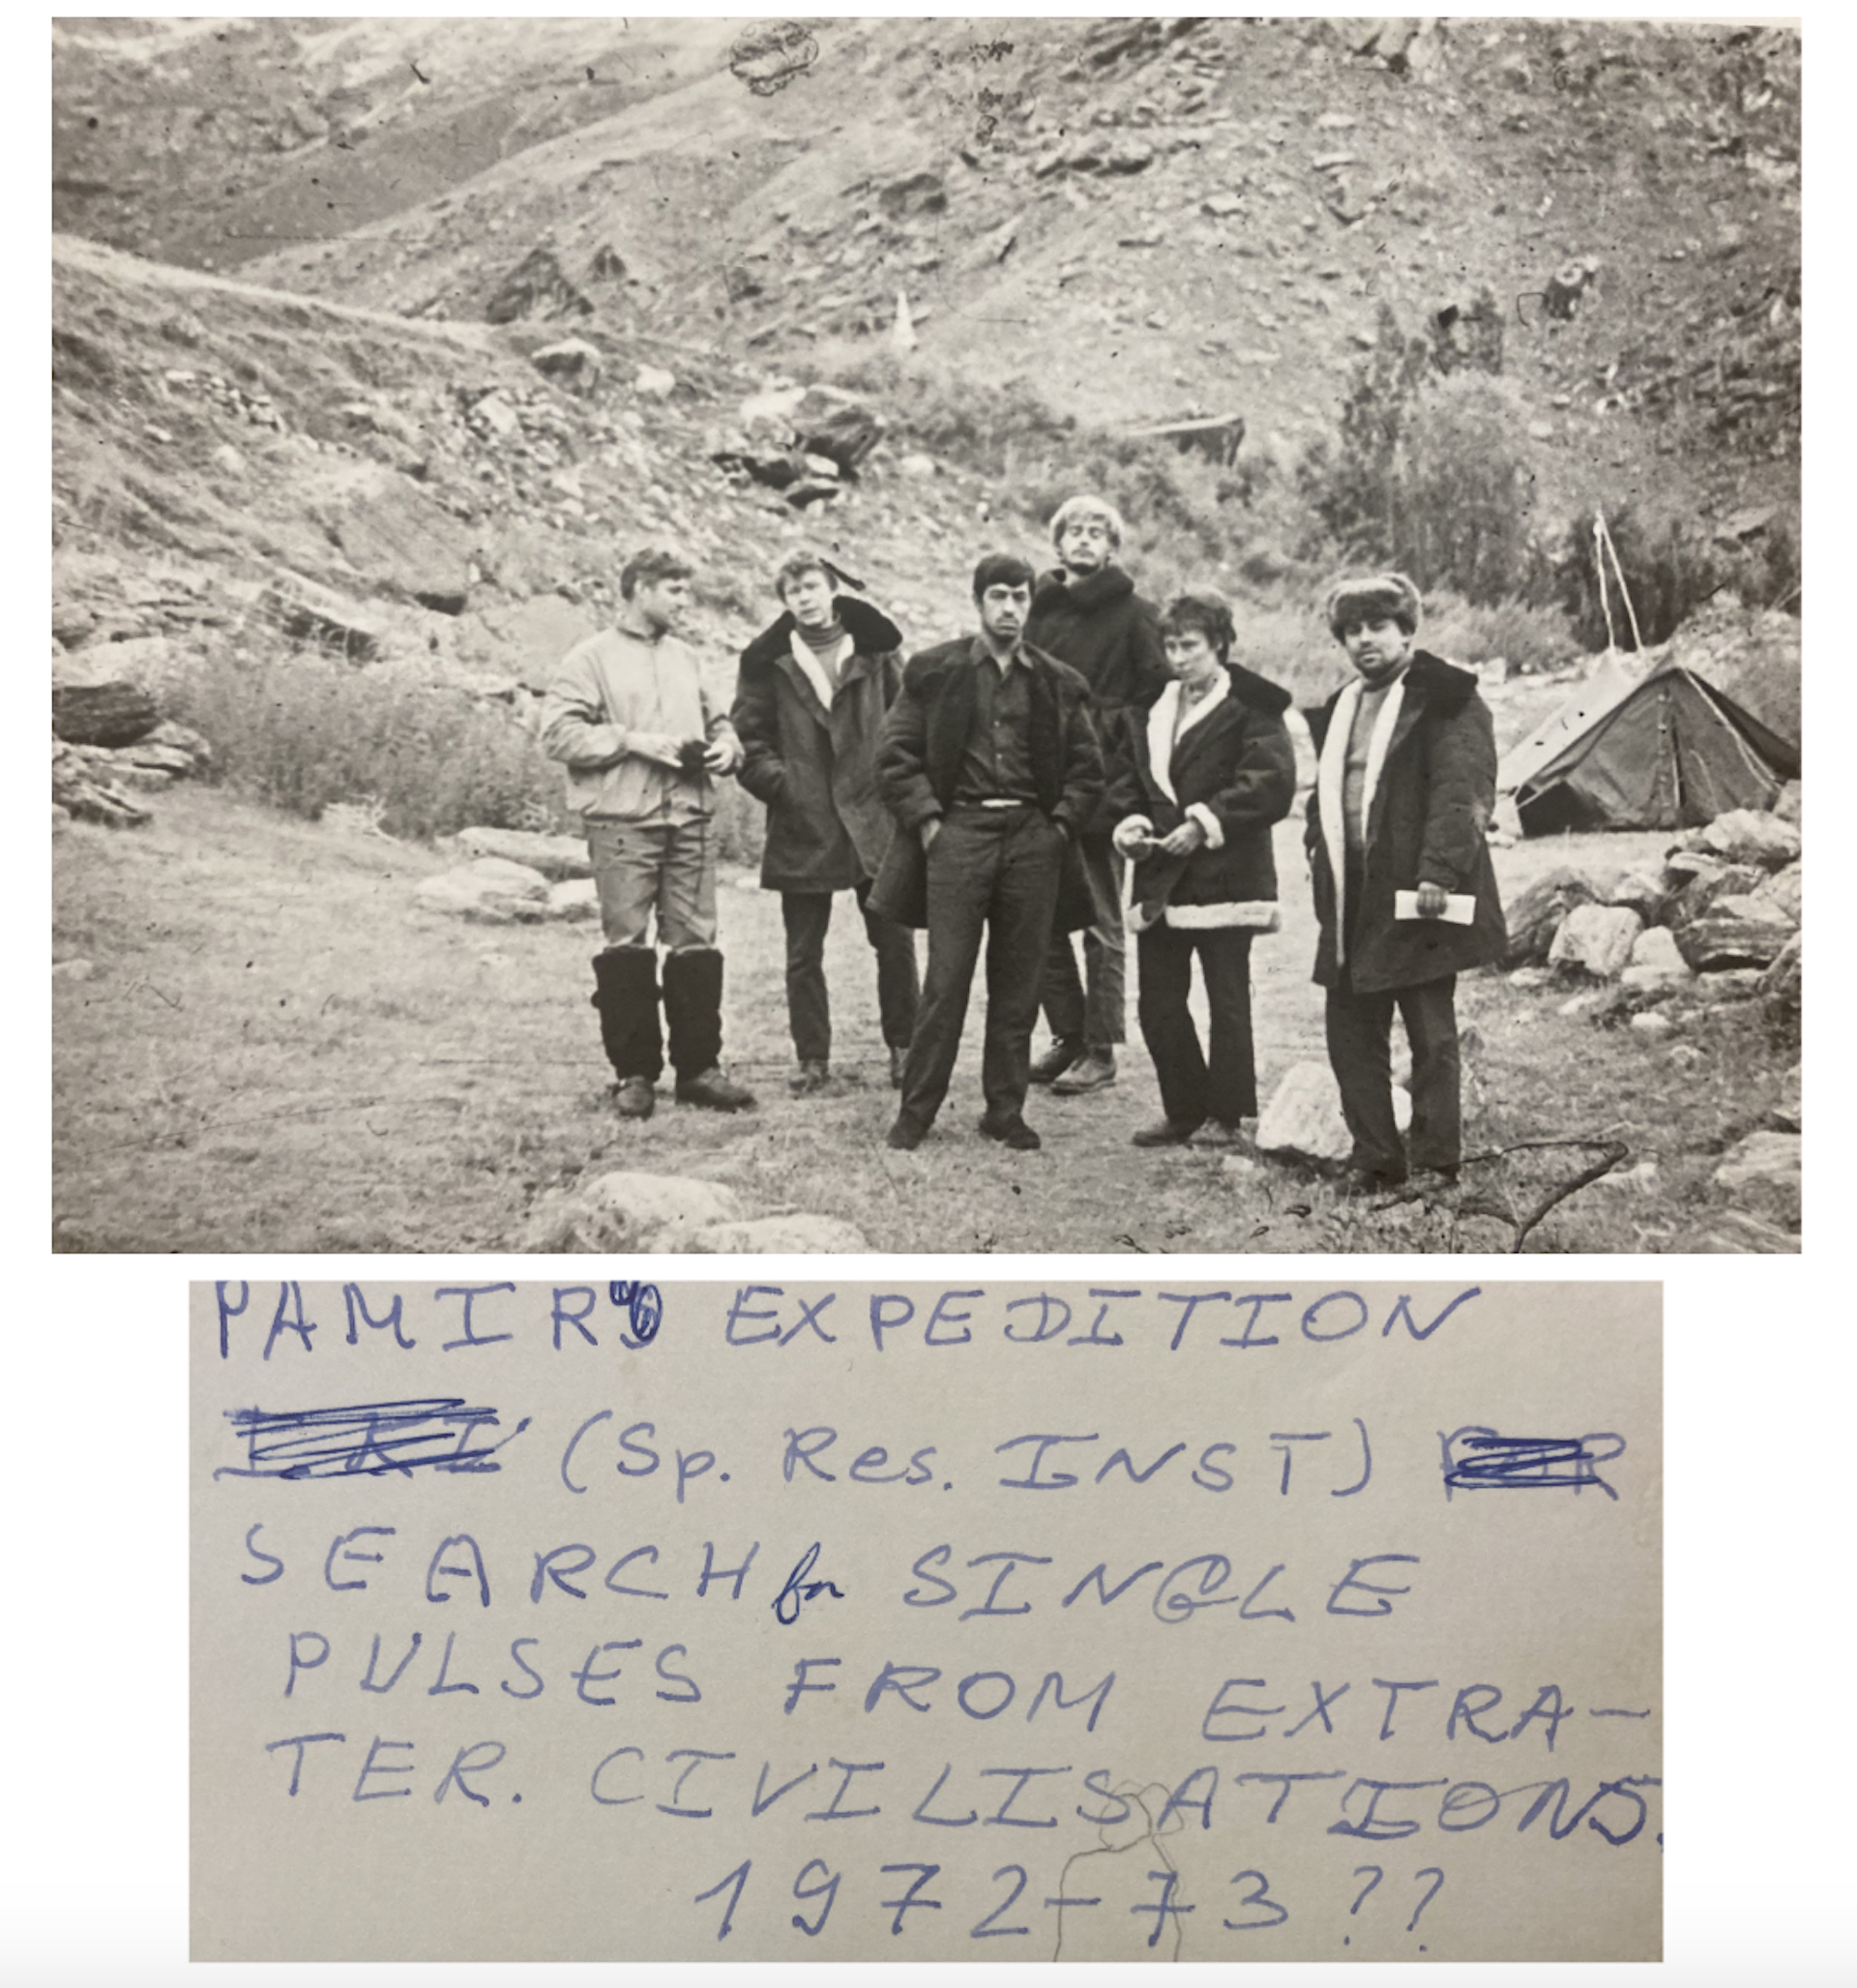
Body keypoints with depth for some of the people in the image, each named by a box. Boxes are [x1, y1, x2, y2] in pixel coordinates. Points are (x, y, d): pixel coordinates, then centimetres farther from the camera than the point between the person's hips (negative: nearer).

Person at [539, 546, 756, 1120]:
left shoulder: (685, 658, 19)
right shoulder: (594, 657, 1)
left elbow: (714, 720, 30)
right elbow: (558, 732, -7)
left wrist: (725, 745, 7)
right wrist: (634, 741, -13)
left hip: (690, 819, 5)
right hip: (623, 822, -5)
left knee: (696, 946, 3)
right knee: (627, 949, -2)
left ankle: (698, 1067, 11)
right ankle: (635, 1073, 7)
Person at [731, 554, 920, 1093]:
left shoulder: (876, 650, 5)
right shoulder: (768, 662, 3)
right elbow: (748, 740, 4)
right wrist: (781, 786, -9)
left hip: (874, 820, 0)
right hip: (802, 826, 0)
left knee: (895, 942, 4)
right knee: (803, 953, 4)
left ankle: (903, 1046, 18)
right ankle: (813, 1058, 14)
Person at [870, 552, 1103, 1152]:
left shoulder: (1057, 685, 11)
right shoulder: (934, 671, 4)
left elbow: (1086, 768, 15)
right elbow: (896, 756, 4)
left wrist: (1060, 825, 3)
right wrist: (927, 820, -5)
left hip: (1033, 839, 3)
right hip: (958, 832, -2)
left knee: (1019, 984, 5)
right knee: (945, 982, -5)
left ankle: (1005, 1111, 15)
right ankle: (915, 1112, 3)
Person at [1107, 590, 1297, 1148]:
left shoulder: (1251, 708, -4)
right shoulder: (1147, 709, 15)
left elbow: (1271, 783, -13)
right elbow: (1125, 778, 19)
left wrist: (1206, 821, -18)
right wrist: (1129, 822, -1)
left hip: (1225, 875, -6)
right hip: (1159, 877, 6)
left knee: (1227, 1000, 1)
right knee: (1158, 1002, 7)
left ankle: (1224, 1115, 11)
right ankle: (1183, 1109, 20)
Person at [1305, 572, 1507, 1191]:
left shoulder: (1445, 700, -6)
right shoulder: (1339, 710, 18)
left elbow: (1462, 792, -14)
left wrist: (1439, 873, -22)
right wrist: (1320, 854, 17)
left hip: (1416, 897, -7)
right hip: (1352, 901, 8)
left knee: (1432, 1035, 0)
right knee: (1351, 1032, 9)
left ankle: (1436, 1162, 9)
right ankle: (1373, 1158, 19)